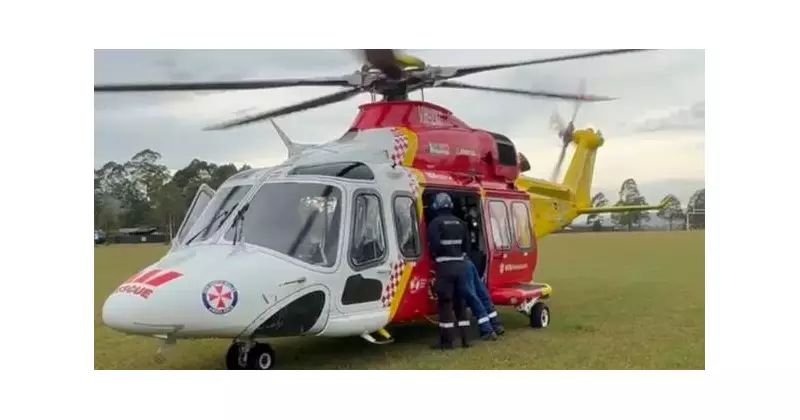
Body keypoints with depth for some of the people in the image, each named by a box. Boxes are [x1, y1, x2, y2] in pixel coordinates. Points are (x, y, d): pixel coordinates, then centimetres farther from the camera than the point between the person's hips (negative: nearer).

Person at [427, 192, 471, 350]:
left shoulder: (436, 223, -8)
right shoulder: (460, 223, 12)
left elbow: (434, 244, -16)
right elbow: (466, 244, 15)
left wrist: (435, 257, 3)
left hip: (445, 266, -6)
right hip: (460, 264, 6)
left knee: (445, 303, -2)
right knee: (460, 302, 13)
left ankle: (447, 341, -1)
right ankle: (465, 338, 16)